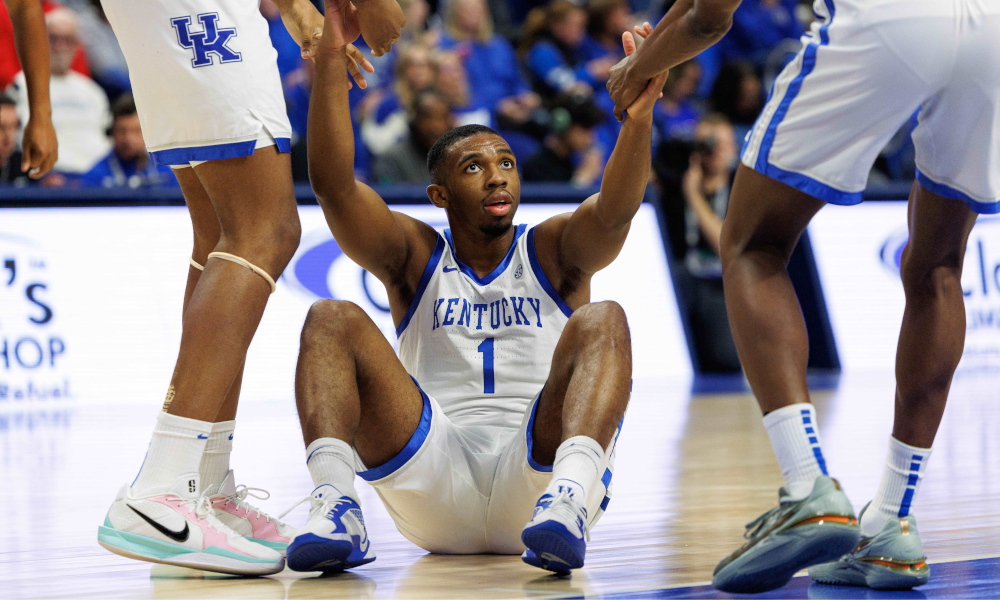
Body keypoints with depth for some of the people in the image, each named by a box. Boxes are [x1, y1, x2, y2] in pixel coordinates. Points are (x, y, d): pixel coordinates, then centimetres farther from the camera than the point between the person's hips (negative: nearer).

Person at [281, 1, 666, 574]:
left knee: (602, 321, -21)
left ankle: (566, 501, -48)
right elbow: (333, 183, -1)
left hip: (535, 475, -1)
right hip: (433, 494, 1)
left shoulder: (554, 251, 15)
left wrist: (640, 114, -28)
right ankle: (336, 504, -37)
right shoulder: (416, 255, 16)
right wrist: (330, 59, -14)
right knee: (332, 320, -12)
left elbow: (615, 211, -8)